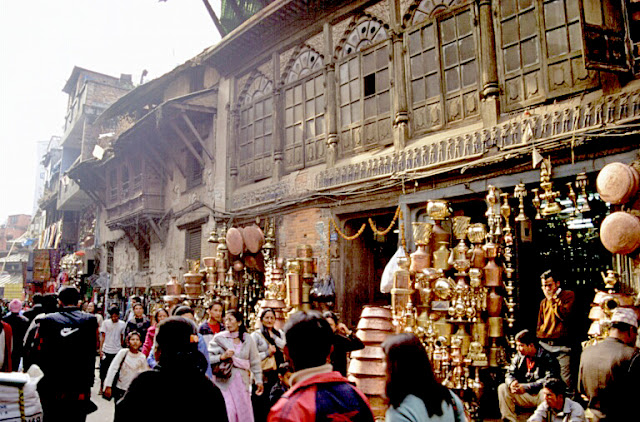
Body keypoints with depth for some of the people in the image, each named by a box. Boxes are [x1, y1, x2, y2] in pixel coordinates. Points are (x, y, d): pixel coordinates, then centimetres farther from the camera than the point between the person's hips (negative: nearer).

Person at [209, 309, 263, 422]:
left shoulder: (247, 338, 7)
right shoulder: (219, 338, 0)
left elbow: (255, 361, 13)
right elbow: (207, 358, -3)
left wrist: (259, 380, 12)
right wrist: (222, 357, -17)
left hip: (242, 382, 3)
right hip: (224, 381, -2)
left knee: (245, 413, 3)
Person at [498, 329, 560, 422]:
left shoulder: (547, 358, -13)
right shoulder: (519, 357, 7)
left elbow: (549, 380, -24)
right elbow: (510, 374, 8)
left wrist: (525, 387, -29)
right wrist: (511, 383, -19)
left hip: (540, 396, -6)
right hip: (526, 397, 6)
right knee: (502, 388, -11)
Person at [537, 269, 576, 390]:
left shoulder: (568, 295, 3)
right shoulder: (544, 302, 19)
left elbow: (565, 315, -12)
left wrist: (552, 299, -8)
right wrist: (539, 338, 13)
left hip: (561, 346, -5)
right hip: (544, 345, 5)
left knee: (565, 379, -11)